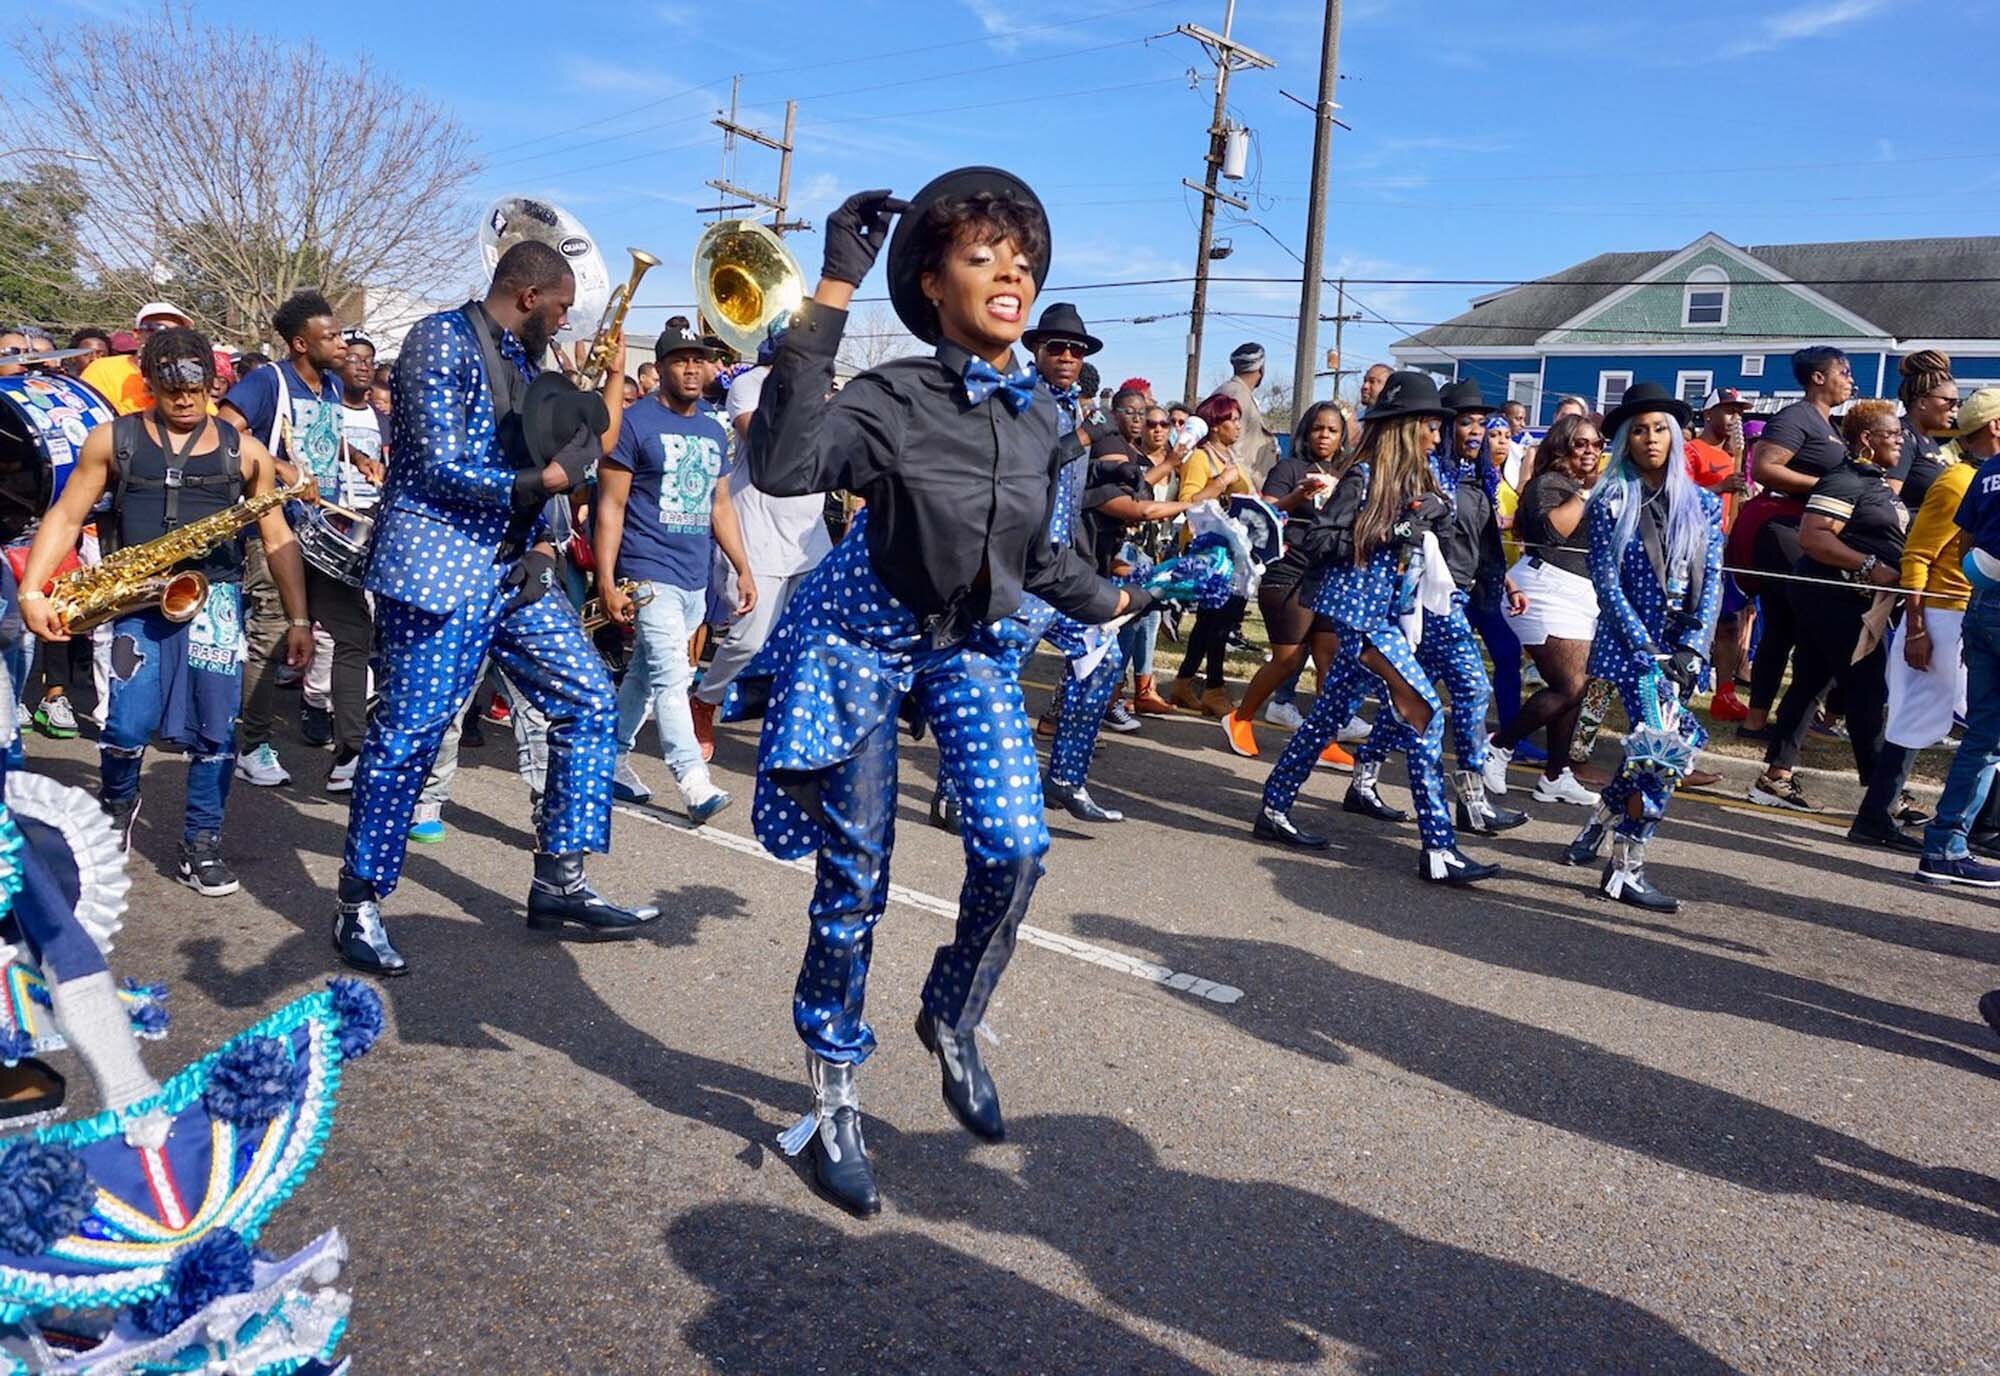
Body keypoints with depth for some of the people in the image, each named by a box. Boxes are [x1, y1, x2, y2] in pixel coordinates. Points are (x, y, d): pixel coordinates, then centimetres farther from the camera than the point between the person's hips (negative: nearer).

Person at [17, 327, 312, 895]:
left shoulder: (243, 451, 7)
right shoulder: (111, 440, 7)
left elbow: (277, 537, 9)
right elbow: (65, 517, 6)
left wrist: (297, 619, 4)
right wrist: (31, 590, -7)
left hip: (215, 596, 0)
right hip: (139, 599, 0)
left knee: (213, 730, -3)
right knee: (127, 727, -8)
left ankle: (201, 845, 13)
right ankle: (116, 806, 25)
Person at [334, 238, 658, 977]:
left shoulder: (522, 359, 17)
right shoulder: (440, 340, -8)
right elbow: (440, 468, -16)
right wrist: (540, 483, -13)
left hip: (514, 568, 9)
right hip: (439, 564, -8)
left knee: (588, 702, 4)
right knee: (409, 732, -5)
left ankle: (557, 883, 10)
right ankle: (359, 905, 10)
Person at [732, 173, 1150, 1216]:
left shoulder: (1040, 417, -3)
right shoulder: (895, 398, -19)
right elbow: (782, 467, -39)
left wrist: (1111, 602, 25)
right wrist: (829, 298, -36)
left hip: (974, 644, 4)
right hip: (866, 637, -4)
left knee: (1014, 846, -15)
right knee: (855, 877, 2)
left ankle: (952, 1023, 15)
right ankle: (834, 1102, 22)